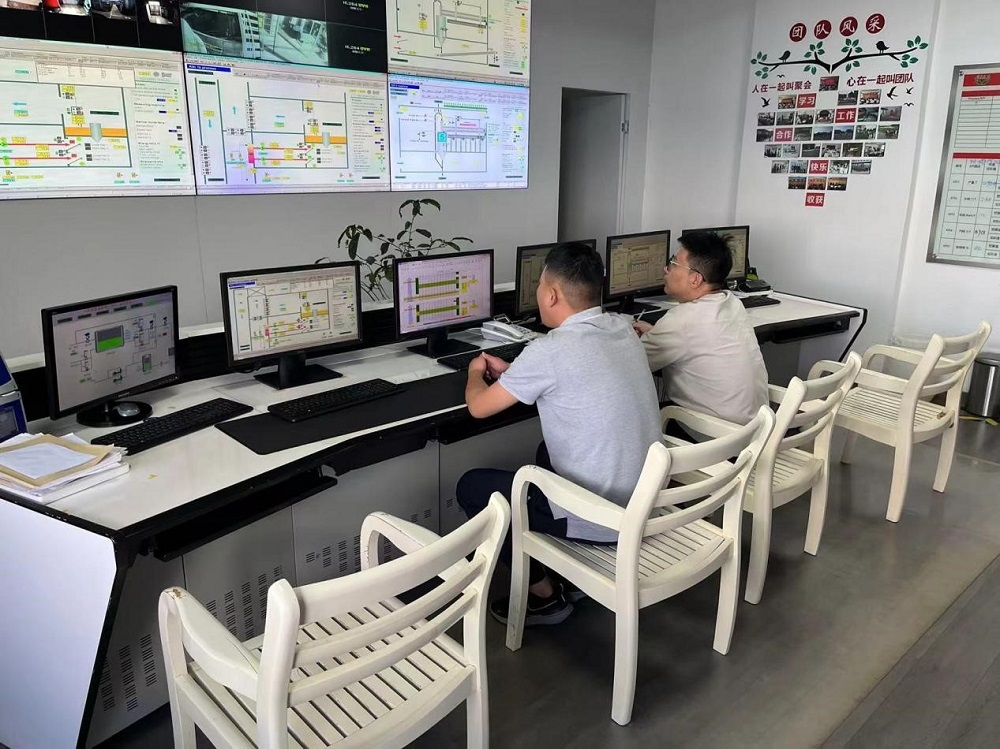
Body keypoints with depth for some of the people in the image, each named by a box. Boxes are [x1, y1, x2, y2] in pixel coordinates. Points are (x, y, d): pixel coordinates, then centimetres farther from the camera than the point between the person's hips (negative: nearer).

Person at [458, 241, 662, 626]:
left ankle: (543, 596, 17)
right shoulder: (622, 330, 2)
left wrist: (476, 372, 14)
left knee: (471, 486, 9)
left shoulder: (550, 350, -21)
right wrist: (510, 372, 22)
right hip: (645, 503, 8)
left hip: (599, 520, -8)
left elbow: (479, 406, -7)